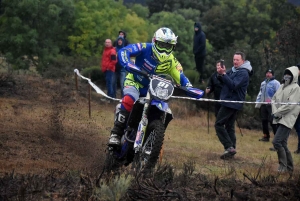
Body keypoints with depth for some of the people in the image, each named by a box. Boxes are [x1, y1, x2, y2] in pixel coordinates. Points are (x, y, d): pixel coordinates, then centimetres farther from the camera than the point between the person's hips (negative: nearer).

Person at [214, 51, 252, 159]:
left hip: (232, 103, -10)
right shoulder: (233, 70, 16)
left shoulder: (243, 73, -14)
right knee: (229, 126, 12)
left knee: (219, 124, -12)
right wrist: (220, 74, -8)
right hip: (230, 103, 10)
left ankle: (229, 147, -18)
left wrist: (223, 74, -29)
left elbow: (233, 85, -25)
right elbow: (223, 81, 13)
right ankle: (231, 149, 14)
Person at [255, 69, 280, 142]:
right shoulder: (263, 83, 21)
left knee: (272, 122, -11)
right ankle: (266, 136, 18)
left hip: (271, 105, -7)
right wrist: (257, 103, 14)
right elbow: (260, 93, 24)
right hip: (263, 105, 7)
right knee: (264, 121, 8)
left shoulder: (275, 83, -3)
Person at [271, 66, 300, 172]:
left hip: (287, 119, -8)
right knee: (283, 144, 11)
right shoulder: (282, 86, 15)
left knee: (277, 142, -17)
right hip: (280, 119, 8)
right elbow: (274, 99, 15)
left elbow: (290, 105, -16)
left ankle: (283, 165, -10)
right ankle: (289, 167, 20)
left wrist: (277, 113, -12)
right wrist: (274, 111, -3)